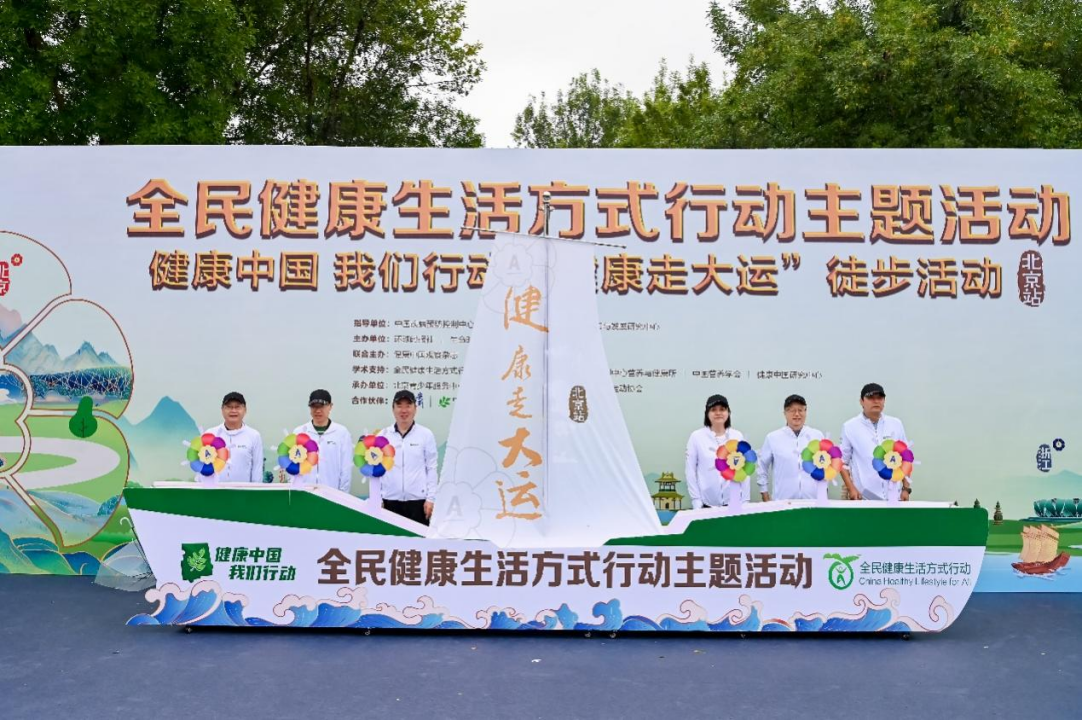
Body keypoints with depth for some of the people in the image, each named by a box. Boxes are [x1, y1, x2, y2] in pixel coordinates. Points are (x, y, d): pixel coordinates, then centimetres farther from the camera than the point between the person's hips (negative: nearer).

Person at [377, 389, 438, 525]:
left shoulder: (426, 434, 1)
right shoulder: (382, 436, 5)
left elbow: (432, 468, 1)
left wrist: (431, 498, -3)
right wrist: (377, 499, 5)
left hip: (417, 500, -2)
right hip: (390, 500, 2)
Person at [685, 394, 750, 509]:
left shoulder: (738, 436, 3)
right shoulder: (697, 436, -2)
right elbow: (690, 471, -1)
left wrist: (745, 500, 2)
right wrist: (696, 501, -5)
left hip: (734, 502, 1)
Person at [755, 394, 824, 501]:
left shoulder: (817, 436, 8)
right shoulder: (773, 438, 3)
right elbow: (761, 467, 9)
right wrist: (765, 496, 8)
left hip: (813, 500, 2)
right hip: (783, 500, -1)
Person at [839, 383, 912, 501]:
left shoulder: (896, 424, 8)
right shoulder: (850, 427, 0)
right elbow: (842, 461, 2)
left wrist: (906, 488, 8)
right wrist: (851, 489, -7)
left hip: (893, 497, 3)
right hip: (864, 497, -3)